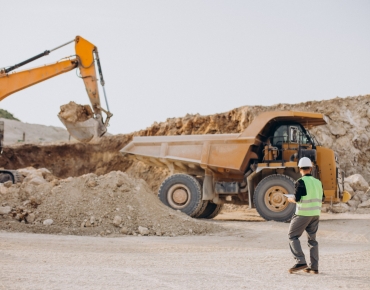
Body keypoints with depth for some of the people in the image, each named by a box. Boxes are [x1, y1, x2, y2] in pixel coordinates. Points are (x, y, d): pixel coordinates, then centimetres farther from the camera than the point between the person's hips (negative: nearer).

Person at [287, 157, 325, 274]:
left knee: (293, 236, 4)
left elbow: (297, 199, -15)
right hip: (315, 214, 6)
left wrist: (290, 199, 5)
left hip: (303, 214, -6)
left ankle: (300, 261, -10)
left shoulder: (301, 182, -11)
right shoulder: (318, 182, 8)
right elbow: (322, 199, 13)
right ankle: (314, 267, 10)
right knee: (312, 239, 13)